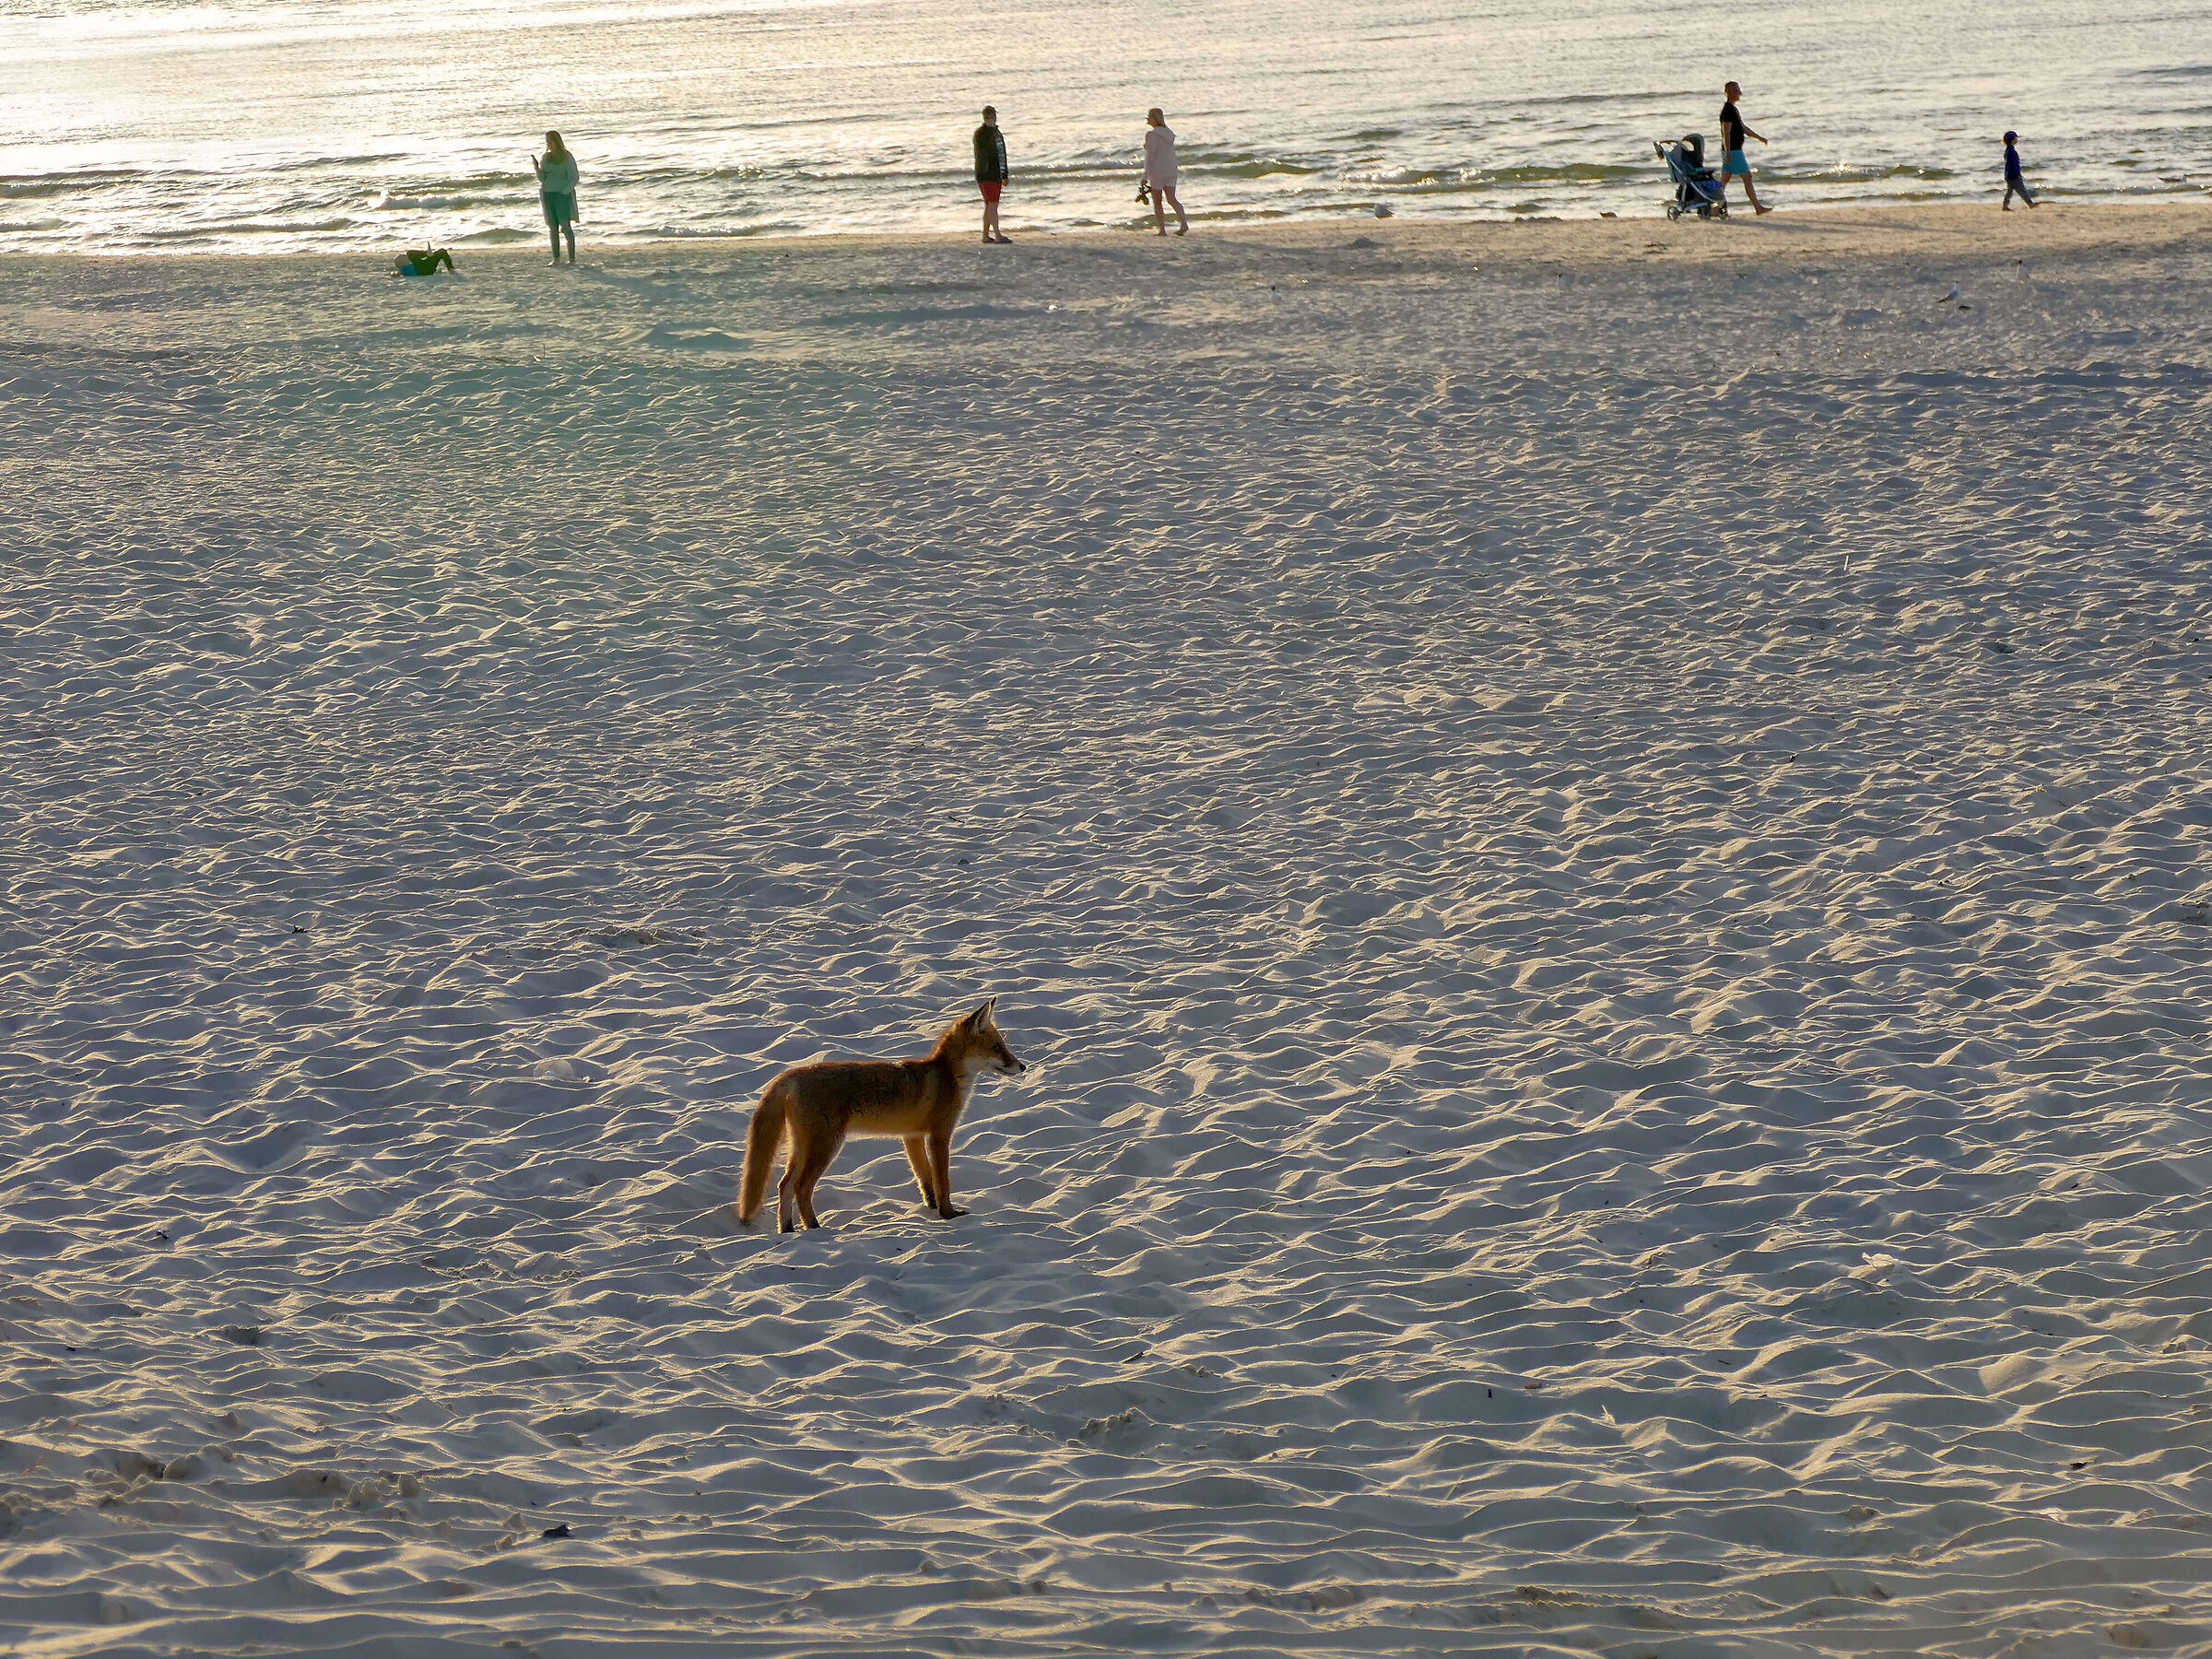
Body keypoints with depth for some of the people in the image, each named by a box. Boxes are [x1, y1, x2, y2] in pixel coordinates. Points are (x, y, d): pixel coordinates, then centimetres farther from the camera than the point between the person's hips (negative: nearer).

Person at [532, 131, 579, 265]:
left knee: (565, 226, -11)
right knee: (552, 227, 3)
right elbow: (542, 179, 9)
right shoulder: (546, 158, 10)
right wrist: (536, 167, -9)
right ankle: (556, 258, 6)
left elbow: (574, 179, -5)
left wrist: (564, 192, -16)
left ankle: (572, 258, -8)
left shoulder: (567, 158, -5)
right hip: (547, 194, 5)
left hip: (563, 194, -5)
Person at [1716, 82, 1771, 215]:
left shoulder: (1733, 109, 17)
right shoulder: (1728, 110, -15)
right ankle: (1758, 208, -1)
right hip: (1733, 151, -10)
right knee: (1747, 177, -5)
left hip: (1735, 150, 10)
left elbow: (1744, 128, 25)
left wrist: (1759, 138, 21)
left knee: (1724, 180, 9)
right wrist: (1728, 153, -25)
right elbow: (1726, 133, -21)